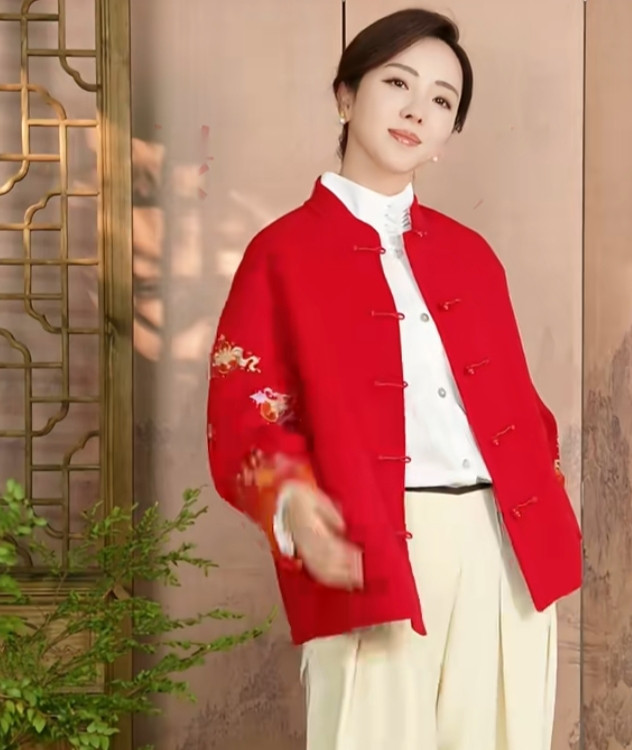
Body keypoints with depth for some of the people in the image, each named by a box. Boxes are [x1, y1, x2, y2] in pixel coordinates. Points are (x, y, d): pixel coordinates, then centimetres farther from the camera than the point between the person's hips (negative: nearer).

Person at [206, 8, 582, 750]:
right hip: (376, 556, -5)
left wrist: (553, 507, 5)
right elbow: (242, 415, -4)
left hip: (506, 549, 5)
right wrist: (291, 503, -23)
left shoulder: (470, 252, 18)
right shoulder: (284, 253, 3)